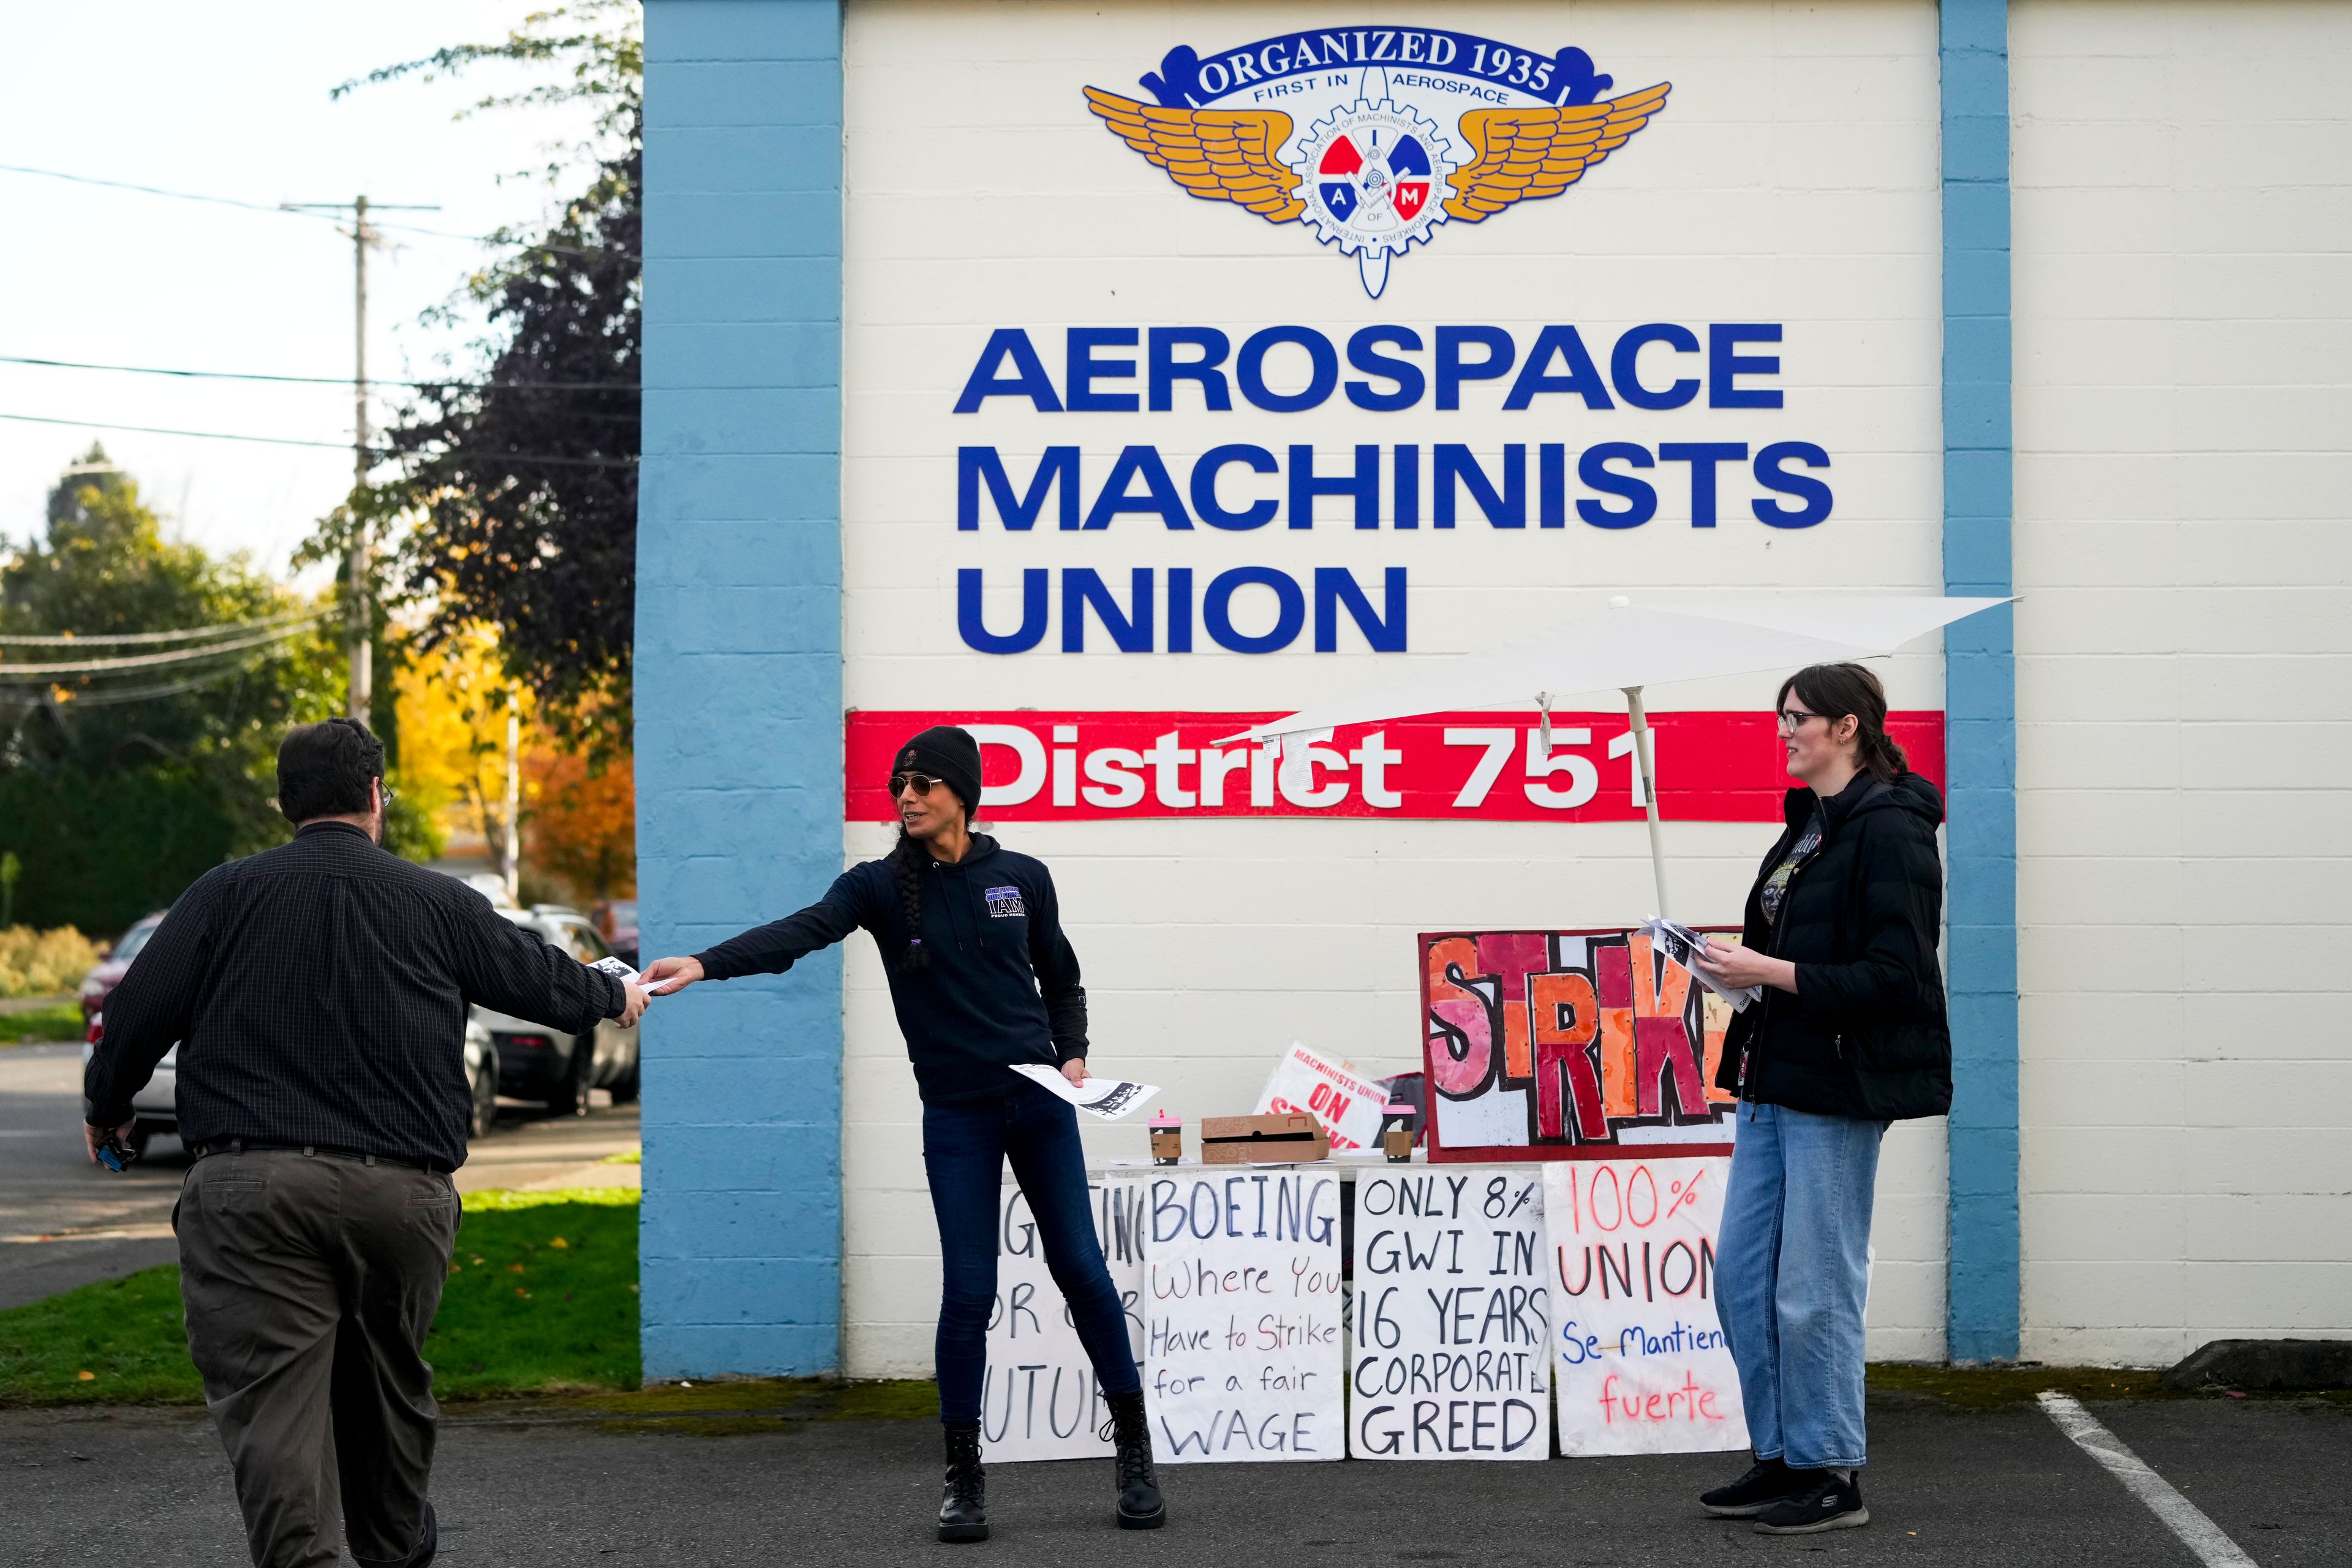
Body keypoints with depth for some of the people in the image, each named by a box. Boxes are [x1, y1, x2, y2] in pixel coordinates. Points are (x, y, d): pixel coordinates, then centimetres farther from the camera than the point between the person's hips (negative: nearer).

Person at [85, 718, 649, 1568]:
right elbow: (538, 977, 21)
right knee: (386, 1381, 21)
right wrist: (615, 995, 42)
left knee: (271, 1400, -8)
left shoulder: (226, 893, 6)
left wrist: (107, 1107, 22)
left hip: (252, 1187, -2)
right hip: (403, 1192, 2)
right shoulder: (437, 902, 10)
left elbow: (138, 1012, 3)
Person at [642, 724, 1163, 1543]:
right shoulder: (882, 885, -3)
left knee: (1081, 1269, 2)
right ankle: (964, 1476, 8)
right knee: (968, 1290, -4)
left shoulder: (1021, 878, 3)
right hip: (956, 1114, -1)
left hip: (1040, 1100, 1)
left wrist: (1073, 1055, -2)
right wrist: (704, 964, -36)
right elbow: (801, 931, -20)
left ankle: (1135, 1449, 16)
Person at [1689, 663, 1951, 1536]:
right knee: (1742, 1271, 10)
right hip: (1776, 1079, 10)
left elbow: (1893, 976, -19)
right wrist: (1737, 968, 6)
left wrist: (1770, 971, -19)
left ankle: (1832, 1477, 8)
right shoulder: (1809, 824, 16)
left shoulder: (1889, 830, -13)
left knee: (1815, 1285, -4)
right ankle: (1782, 1459, 20)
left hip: (1840, 1087, -10)